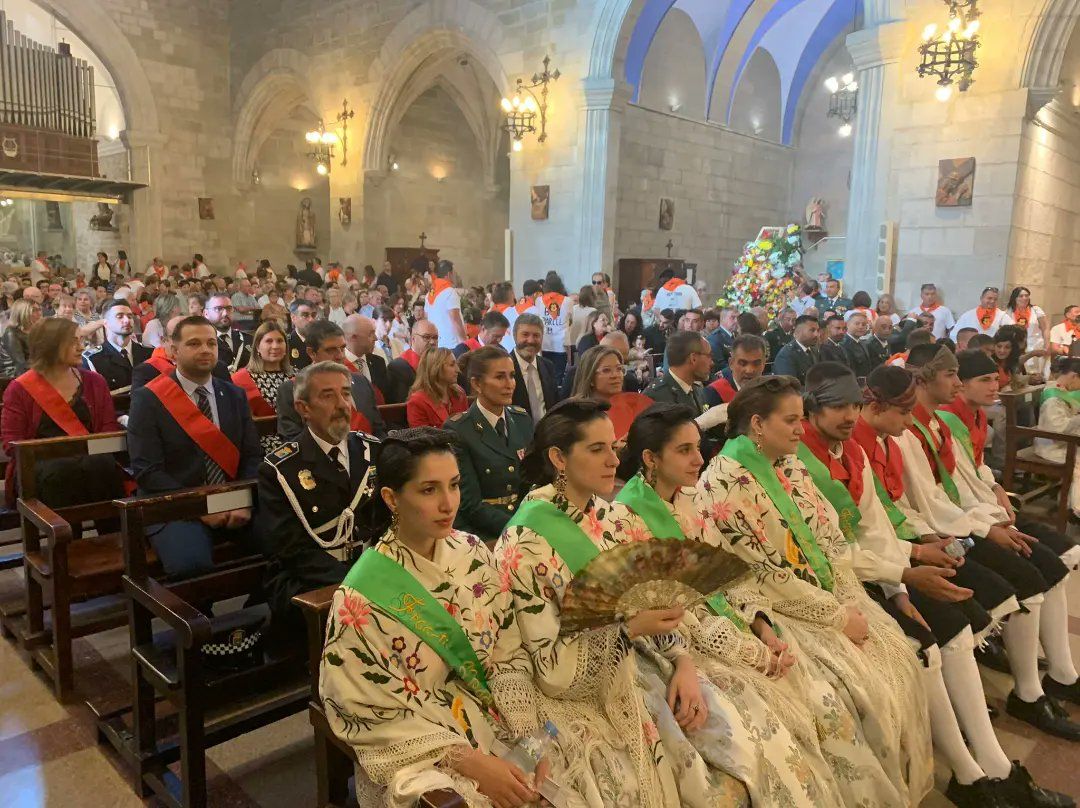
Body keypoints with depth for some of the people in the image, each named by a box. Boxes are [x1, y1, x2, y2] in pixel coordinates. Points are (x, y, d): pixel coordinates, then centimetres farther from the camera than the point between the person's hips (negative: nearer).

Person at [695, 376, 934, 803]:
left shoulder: (790, 466, 6)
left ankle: (904, 781, 14)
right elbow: (762, 575, -19)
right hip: (771, 610, -7)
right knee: (861, 684, -17)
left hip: (828, 596, 8)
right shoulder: (725, 483, -19)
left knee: (899, 659, -5)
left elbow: (830, 536, 7)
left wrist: (850, 601, -7)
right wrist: (836, 616, -15)